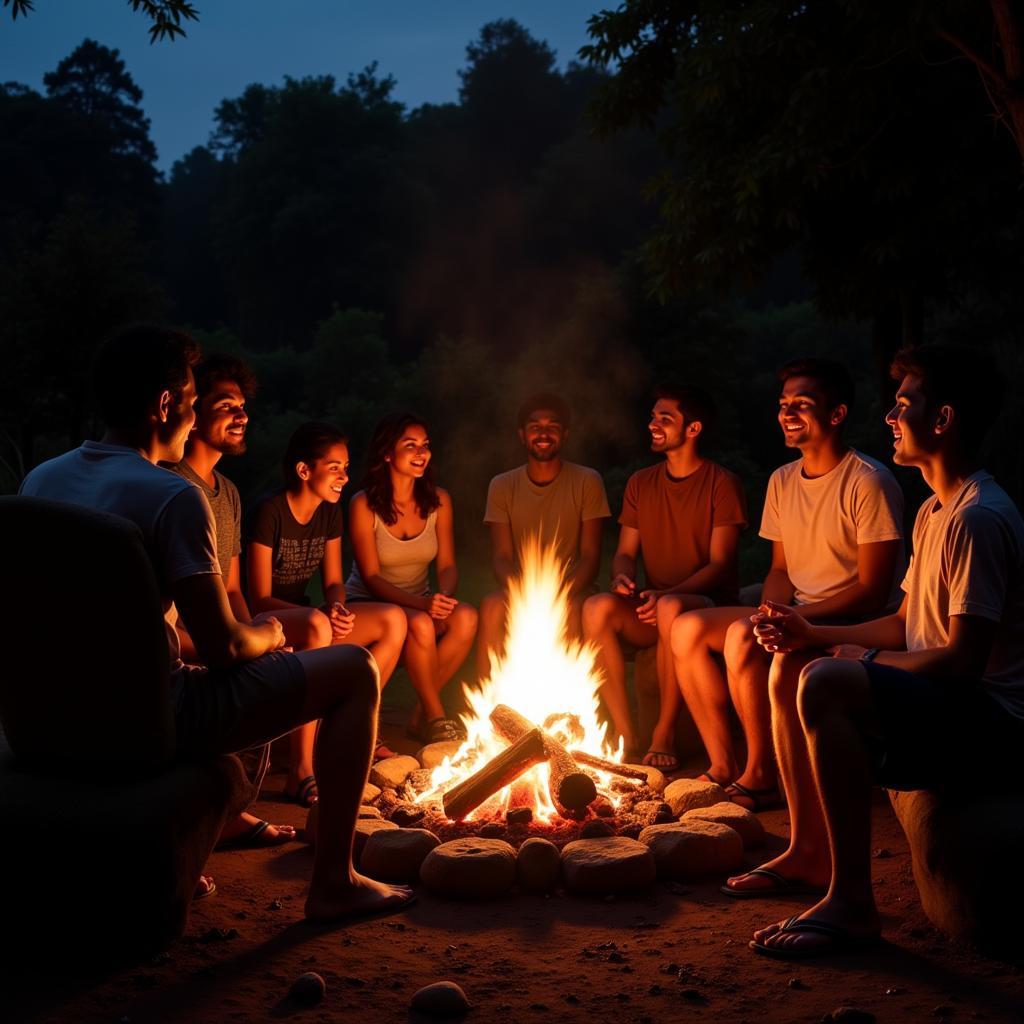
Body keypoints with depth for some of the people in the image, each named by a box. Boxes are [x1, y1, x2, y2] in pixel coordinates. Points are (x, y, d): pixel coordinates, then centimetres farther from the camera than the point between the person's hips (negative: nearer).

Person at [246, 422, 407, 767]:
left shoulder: (330, 512, 5)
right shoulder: (270, 512, -17)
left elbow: (334, 582, 9)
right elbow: (260, 599, -16)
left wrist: (336, 608, -16)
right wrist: (320, 613, -30)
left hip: (304, 618, 7)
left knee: (393, 620, -10)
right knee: (316, 625, -40)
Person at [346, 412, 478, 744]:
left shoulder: (438, 500, 1)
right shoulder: (364, 505, -11)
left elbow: (447, 566, 1)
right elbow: (371, 577, -14)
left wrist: (443, 597, -24)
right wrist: (420, 603, -31)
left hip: (420, 604, 4)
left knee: (465, 617, -28)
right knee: (420, 624, -35)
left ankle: (423, 714, -12)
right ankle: (436, 718, -15)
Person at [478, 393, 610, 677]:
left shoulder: (587, 482, 2)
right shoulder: (502, 486, 8)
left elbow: (591, 557, -4)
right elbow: (501, 557, 1)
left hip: (572, 592, -2)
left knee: (571, 610, -36)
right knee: (491, 605, -31)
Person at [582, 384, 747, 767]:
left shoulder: (722, 484, -3)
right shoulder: (640, 483, 13)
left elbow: (720, 564, -9)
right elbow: (625, 552, 14)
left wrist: (667, 594, -25)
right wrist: (622, 577, -12)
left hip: (708, 604, -4)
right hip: (651, 609, 5)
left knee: (672, 608, -39)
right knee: (597, 607, -27)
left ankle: (664, 734, -24)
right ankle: (625, 736, -25)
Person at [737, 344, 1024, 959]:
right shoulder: (934, 511, 16)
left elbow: (964, 660, -24)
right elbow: (908, 625, 21)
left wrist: (859, 664, -12)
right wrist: (814, 635, 9)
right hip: (942, 705, 11)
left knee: (826, 683, -31)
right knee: (789, 668, 13)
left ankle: (851, 904, -26)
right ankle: (809, 852, 16)